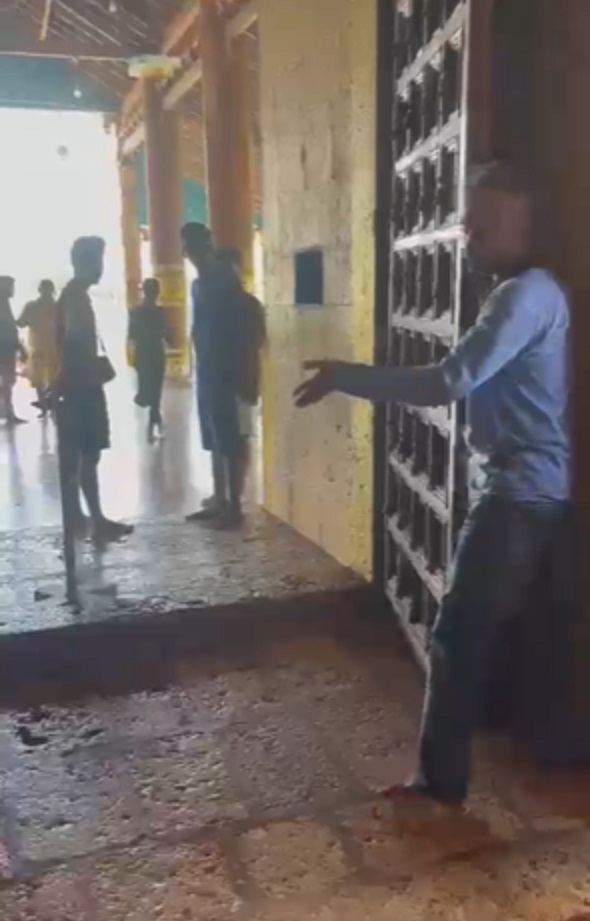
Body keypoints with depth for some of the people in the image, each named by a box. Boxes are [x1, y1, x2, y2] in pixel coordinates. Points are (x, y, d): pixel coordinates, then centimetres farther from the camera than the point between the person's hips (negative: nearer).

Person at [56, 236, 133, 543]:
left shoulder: (73, 294, 16)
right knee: (88, 454, -8)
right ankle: (98, 521, -5)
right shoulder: (77, 296, -15)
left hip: (74, 382, 10)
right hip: (83, 383, -10)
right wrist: (98, 367, -11)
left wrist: (98, 365, 14)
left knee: (75, 453, 12)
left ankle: (77, 516, 19)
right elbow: (79, 341, -22)